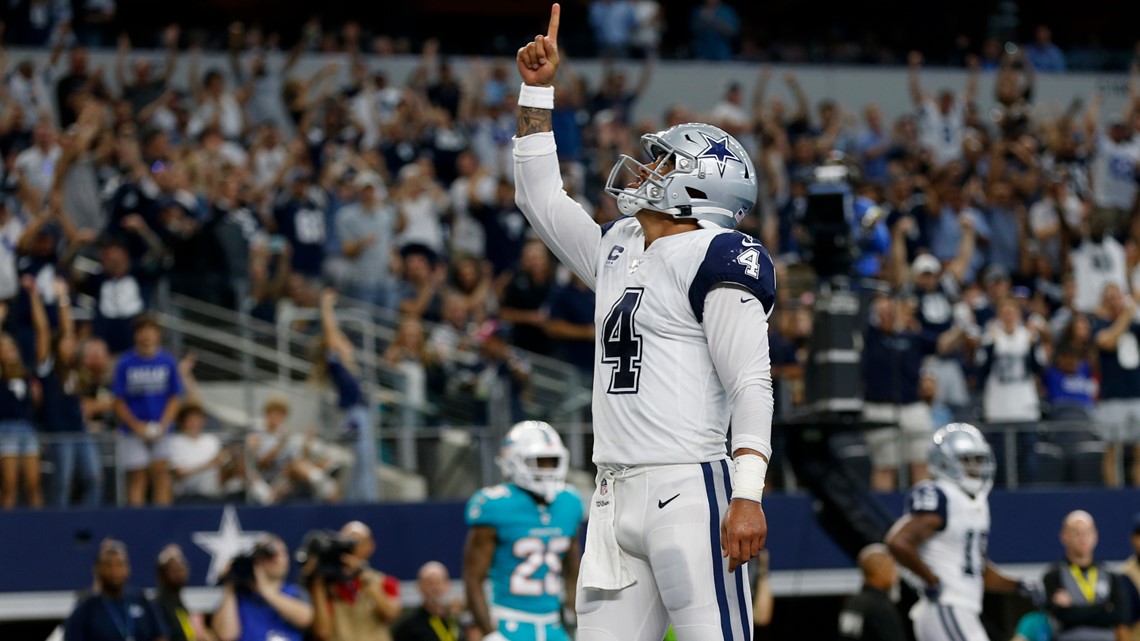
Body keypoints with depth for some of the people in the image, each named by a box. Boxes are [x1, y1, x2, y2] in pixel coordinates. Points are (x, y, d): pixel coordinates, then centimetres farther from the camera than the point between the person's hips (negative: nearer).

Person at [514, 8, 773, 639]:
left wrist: (748, 496, -22)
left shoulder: (716, 259, -5)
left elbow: (751, 385, -12)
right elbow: (540, 197, 33)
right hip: (615, 495, 9)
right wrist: (538, 89, 28)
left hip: (688, 491, -9)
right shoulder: (618, 253, 20)